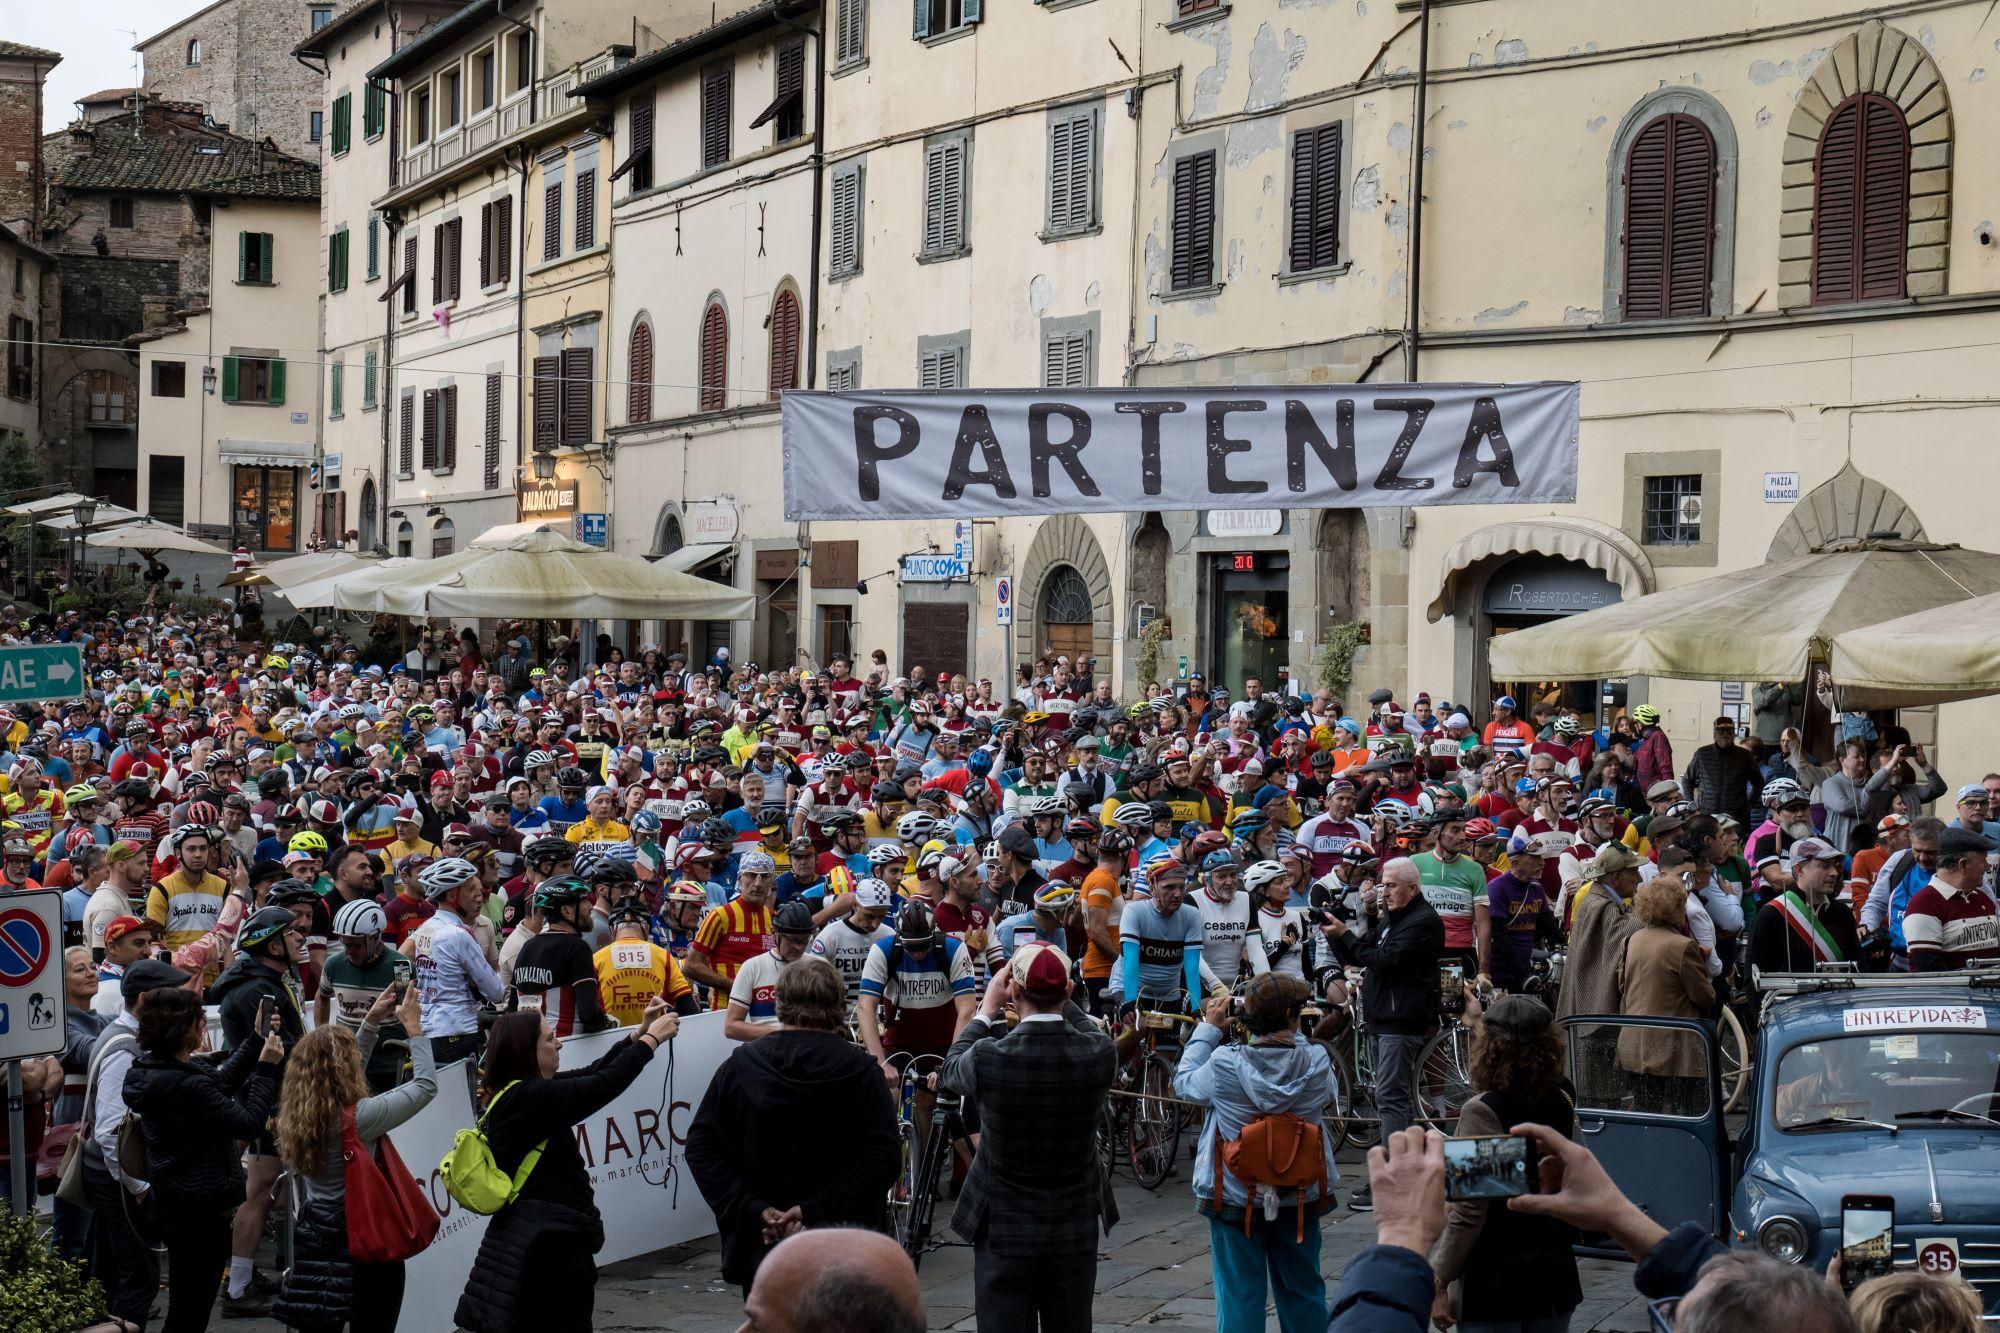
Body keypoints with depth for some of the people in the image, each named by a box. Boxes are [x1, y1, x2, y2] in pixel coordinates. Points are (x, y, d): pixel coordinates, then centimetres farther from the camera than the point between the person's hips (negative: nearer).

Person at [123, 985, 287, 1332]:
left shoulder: (155, 1068, 0)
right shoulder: (187, 1087, -29)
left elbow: (221, 1079, 13)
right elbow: (250, 1123, -24)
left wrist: (256, 1039, 11)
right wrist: (266, 1068, -16)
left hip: (175, 1200, 10)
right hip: (199, 1211, -10)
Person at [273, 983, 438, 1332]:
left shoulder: (298, 1113, -3)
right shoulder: (357, 1117, -22)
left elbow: (342, 1070, 16)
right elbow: (426, 1085, -14)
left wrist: (370, 1023, 15)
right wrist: (414, 1028, -5)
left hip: (315, 1237, 6)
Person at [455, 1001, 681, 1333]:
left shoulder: (516, 1094, 11)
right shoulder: (528, 1097, -19)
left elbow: (590, 1075, 16)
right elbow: (605, 1085, -20)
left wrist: (640, 1033, 13)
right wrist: (652, 1038, -7)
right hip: (549, 1246, -10)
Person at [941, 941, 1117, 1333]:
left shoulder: (988, 1057, -21)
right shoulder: (1099, 1053, -14)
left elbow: (951, 1068, 4)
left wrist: (987, 1010, 12)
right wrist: (1061, 1000, 18)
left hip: (1004, 1231, -2)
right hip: (1076, 1232, 3)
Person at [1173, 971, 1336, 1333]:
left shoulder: (1225, 1064, -19)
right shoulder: (1315, 1062, -15)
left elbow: (1183, 1083, 0)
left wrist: (1208, 1029, 9)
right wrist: (1293, 1035, 9)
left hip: (1235, 1196, -2)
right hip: (1300, 1195, 2)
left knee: (1239, 1294, 8)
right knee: (1303, 1290, 18)